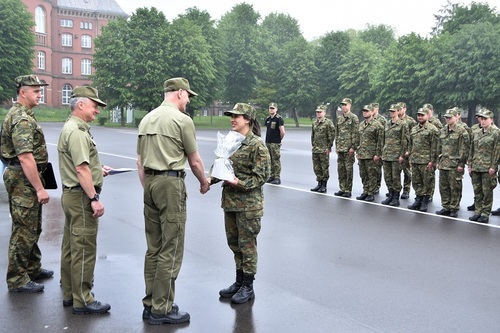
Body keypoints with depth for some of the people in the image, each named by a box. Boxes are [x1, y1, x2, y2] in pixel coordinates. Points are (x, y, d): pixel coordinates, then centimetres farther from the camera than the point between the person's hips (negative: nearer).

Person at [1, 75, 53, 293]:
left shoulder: (22, 115, 14)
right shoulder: (22, 119, -19)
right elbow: (25, 158, -26)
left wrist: (37, 186, 22)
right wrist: (40, 188, -25)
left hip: (26, 179, 11)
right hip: (23, 179, -11)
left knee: (33, 228, 19)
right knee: (23, 230, -2)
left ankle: (33, 269, 32)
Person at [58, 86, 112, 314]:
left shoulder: (71, 128, 16)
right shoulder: (77, 132, -17)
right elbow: (81, 169, -24)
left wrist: (98, 169, 20)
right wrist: (94, 198, -24)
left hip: (71, 195, 11)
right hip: (81, 196, -11)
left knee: (71, 247, 16)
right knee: (84, 249, -5)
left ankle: (69, 294, 26)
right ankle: (82, 301, 2)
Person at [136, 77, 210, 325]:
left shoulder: (146, 119, 14)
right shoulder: (182, 119, -8)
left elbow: (140, 161, 15)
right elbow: (194, 161, -2)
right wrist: (204, 183, 15)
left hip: (150, 182, 8)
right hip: (171, 184, -8)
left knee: (153, 248, 13)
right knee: (170, 250, -2)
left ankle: (150, 304, 21)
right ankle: (162, 310, 4)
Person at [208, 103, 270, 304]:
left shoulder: (257, 144, -14)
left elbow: (262, 176, -15)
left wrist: (240, 183, -25)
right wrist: (211, 178, -4)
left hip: (248, 203, -7)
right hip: (230, 200, 7)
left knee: (247, 244, 4)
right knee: (234, 242, 16)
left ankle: (248, 287, 17)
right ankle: (239, 281, 31)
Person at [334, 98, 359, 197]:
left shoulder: (354, 118, -6)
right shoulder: (339, 118, 15)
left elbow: (356, 133, -11)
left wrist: (353, 147, -16)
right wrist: (336, 146, 15)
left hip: (349, 149, -7)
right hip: (340, 148, 7)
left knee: (348, 170, -2)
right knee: (340, 169, 10)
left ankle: (348, 190, 4)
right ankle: (342, 189, 18)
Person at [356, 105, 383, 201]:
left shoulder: (377, 125, -7)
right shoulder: (361, 124, 15)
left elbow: (380, 141, -10)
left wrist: (377, 154, -14)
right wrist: (357, 151, 15)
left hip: (371, 155, -7)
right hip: (361, 155, 7)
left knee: (372, 175, 0)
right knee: (363, 174, 11)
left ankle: (371, 194, 6)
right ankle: (365, 192, 21)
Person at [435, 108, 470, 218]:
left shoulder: (461, 131, -7)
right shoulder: (442, 131, 13)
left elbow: (464, 149, -9)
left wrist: (461, 164, -13)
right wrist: (439, 161, 15)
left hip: (455, 165, -6)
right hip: (443, 163, 7)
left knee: (455, 188, 1)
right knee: (443, 187, 10)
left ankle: (454, 209, 9)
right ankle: (446, 207, 20)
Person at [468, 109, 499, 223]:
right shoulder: (476, 133, 13)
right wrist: (470, 165, 11)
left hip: (488, 168, -6)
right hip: (476, 167, 6)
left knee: (487, 191, 1)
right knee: (477, 191, 10)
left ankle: (485, 214, 8)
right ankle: (478, 211, 18)